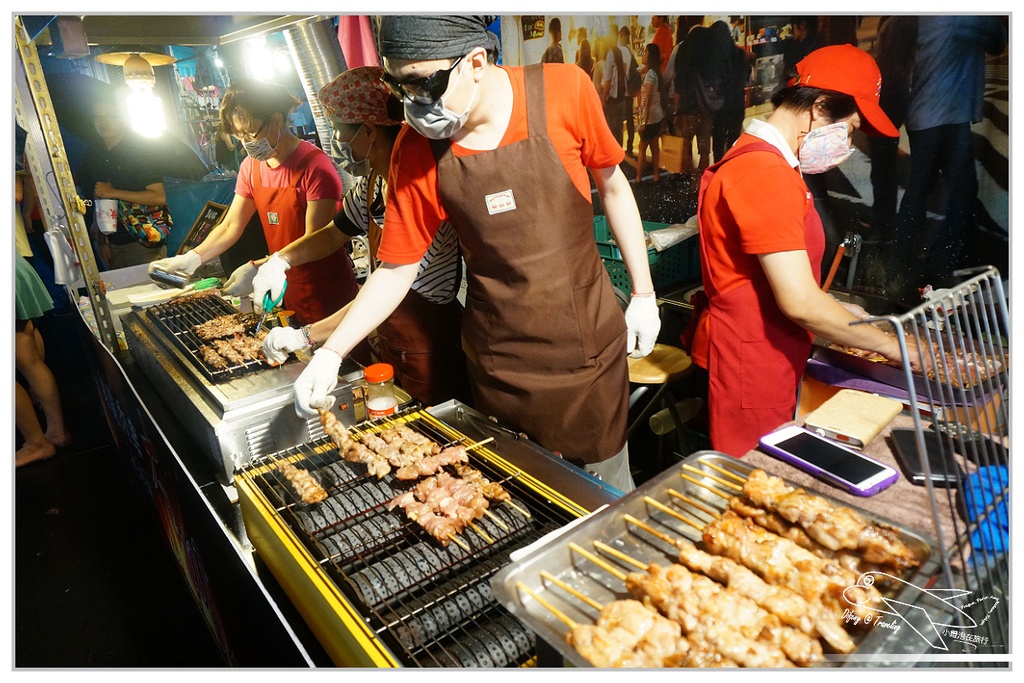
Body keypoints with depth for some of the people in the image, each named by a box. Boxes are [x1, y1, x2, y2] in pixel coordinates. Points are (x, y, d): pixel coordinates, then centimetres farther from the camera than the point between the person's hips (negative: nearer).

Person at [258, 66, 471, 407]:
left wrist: (304, 337, -23)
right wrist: (280, 260, 1)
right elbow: (334, 234, 18)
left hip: (430, 351, -8)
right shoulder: (372, 182, 2)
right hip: (391, 342, 8)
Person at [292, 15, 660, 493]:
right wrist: (331, 352, -9)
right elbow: (397, 268, -1)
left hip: (589, 339, 0)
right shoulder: (416, 151, -10)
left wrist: (643, 294, 3)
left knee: (607, 485, 14)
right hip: (500, 360, 1)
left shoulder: (564, 91, -12)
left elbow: (612, 185, 2)